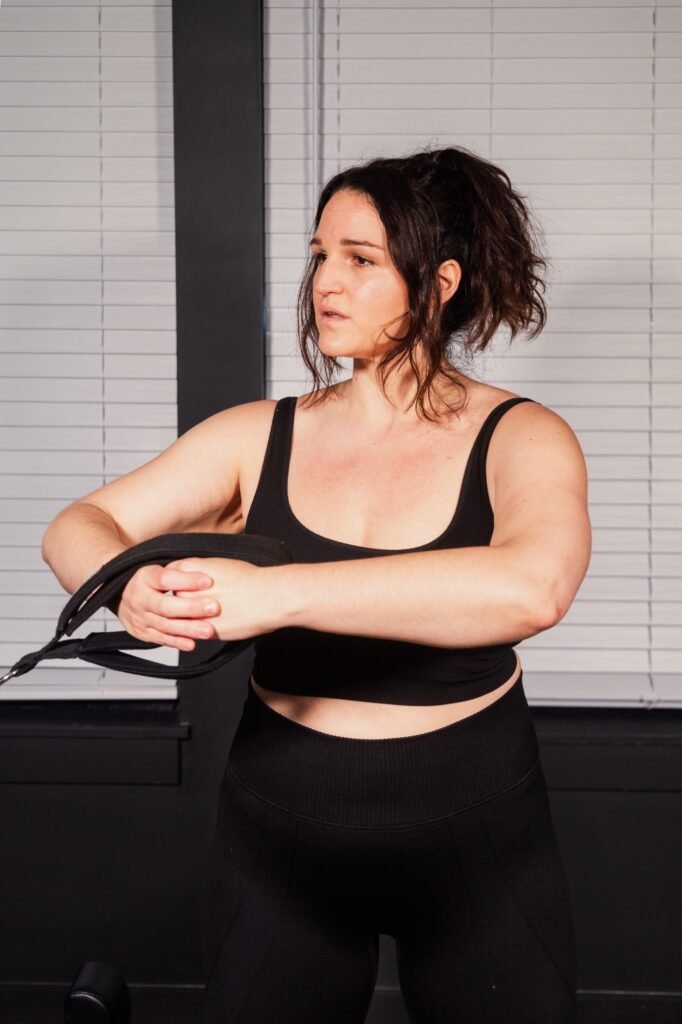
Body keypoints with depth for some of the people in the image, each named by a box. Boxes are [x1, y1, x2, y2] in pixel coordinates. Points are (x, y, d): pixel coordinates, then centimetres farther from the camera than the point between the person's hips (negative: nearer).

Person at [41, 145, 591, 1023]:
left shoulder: (519, 439, -11)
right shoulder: (261, 437, -1)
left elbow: (532, 587, -32)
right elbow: (76, 527, -2)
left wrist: (278, 594, -39)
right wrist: (129, 588, -27)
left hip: (474, 832, -2)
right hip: (281, 830, 2)